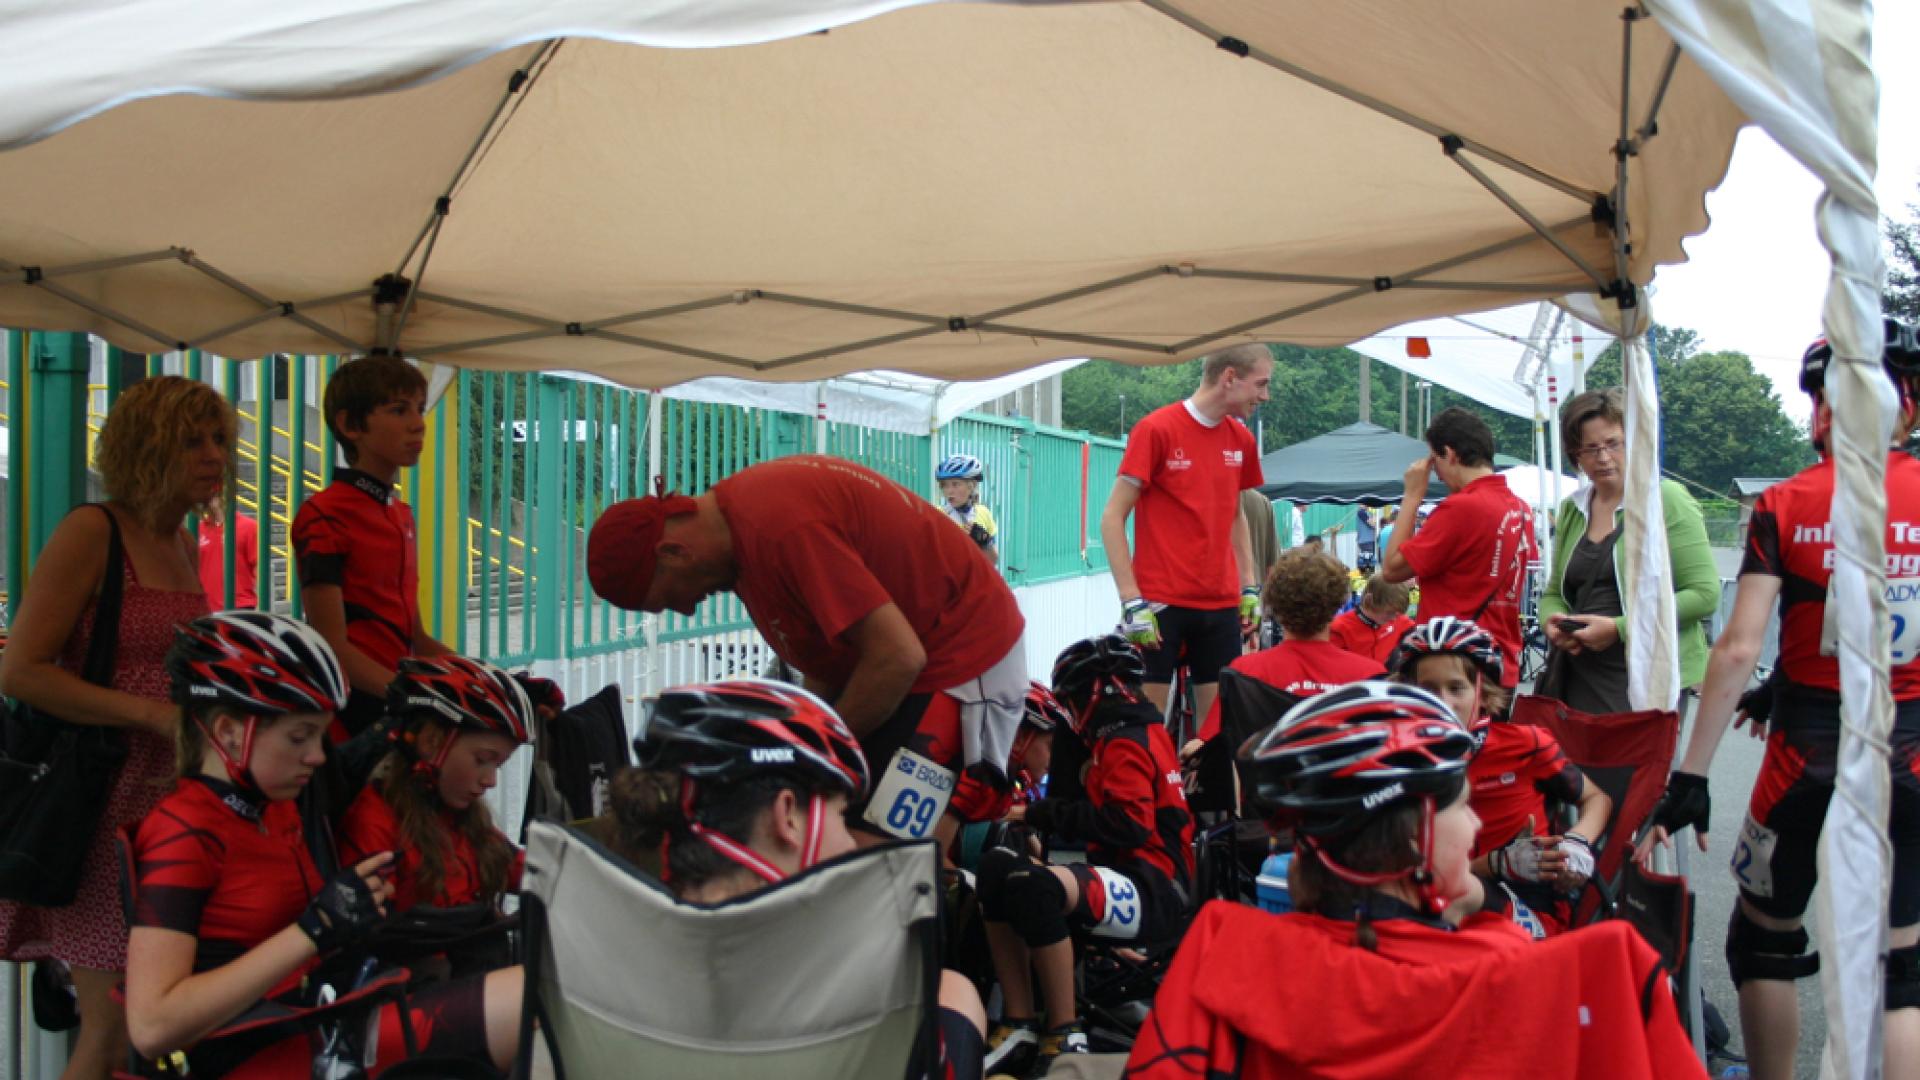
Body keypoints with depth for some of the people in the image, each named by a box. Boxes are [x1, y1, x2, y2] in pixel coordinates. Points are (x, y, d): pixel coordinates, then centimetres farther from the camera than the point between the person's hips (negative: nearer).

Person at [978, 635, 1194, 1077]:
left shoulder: (1125, 744, -9)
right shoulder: (1143, 733, 22)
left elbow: (1126, 824, -22)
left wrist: (1042, 814, -16)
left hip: (1153, 893, -11)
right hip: (1128, 879, 11)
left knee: (1032, 883, -35)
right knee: (996, 867, 1)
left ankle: (1066, 1036, -22)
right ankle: (1020, 1026, -5)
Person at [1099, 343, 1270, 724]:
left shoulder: (1241, 439, 8)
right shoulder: (1156, 429, -8)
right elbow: (1112, 518, -8)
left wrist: (1250, 587, 14)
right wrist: (1132, 601, -14)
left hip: (1220, 607, 5)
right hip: (1160, 606, -5)